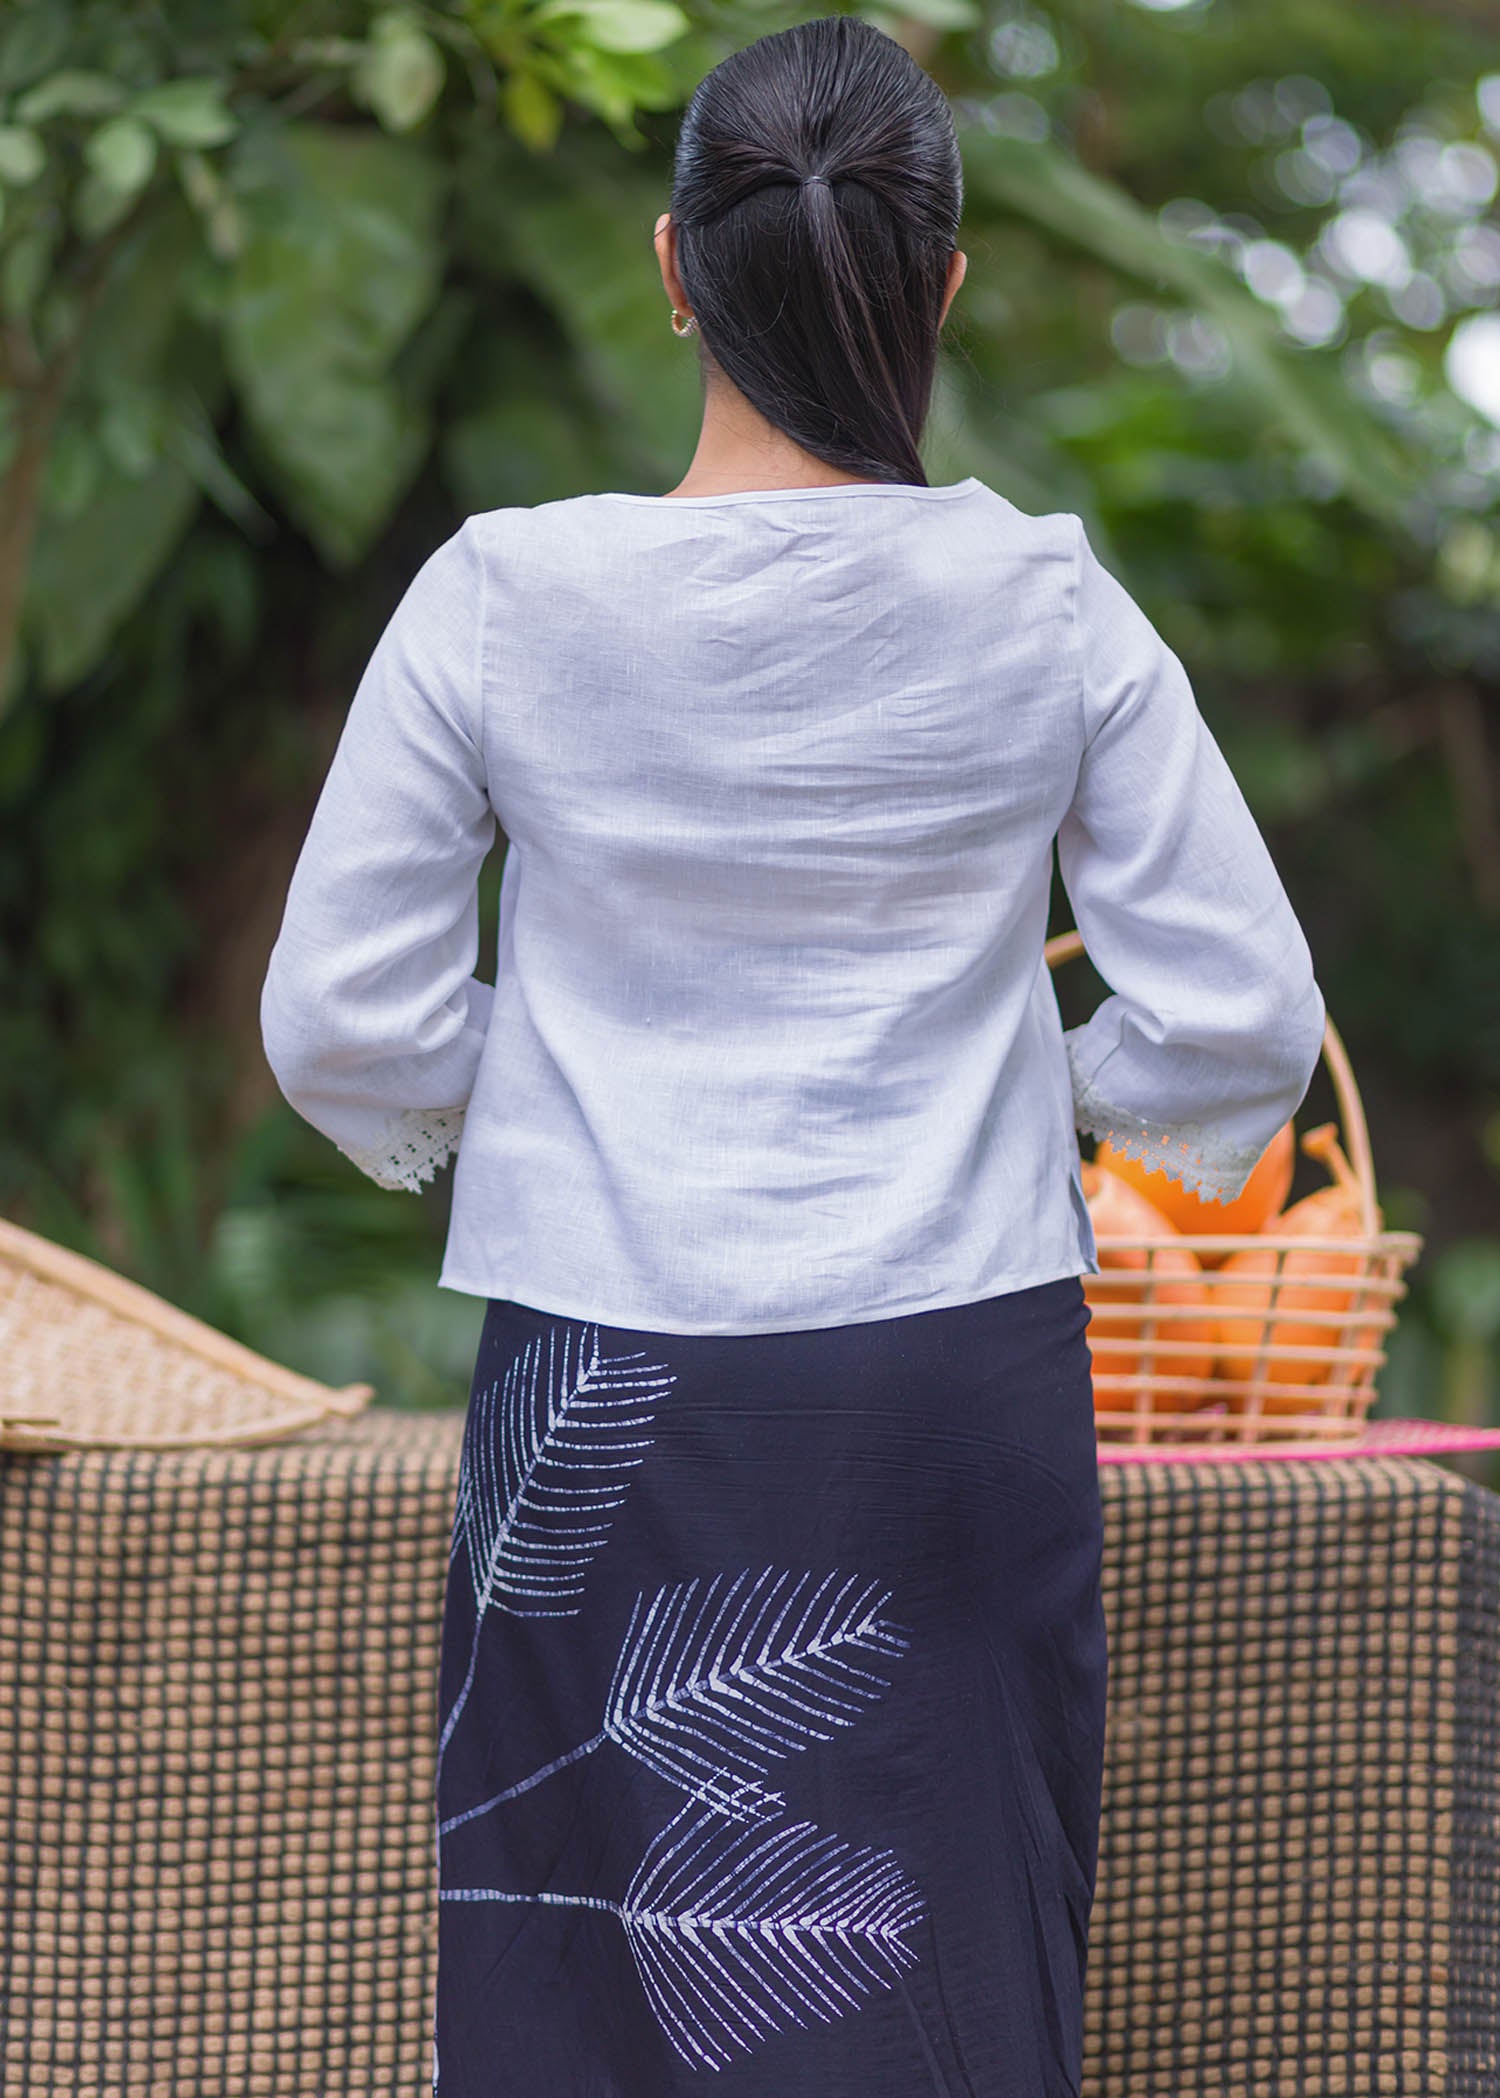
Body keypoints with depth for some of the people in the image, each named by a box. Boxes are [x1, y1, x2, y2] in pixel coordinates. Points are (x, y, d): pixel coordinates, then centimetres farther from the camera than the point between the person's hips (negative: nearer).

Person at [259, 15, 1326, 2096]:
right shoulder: (1050, 610, -5)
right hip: (959, 1370, 0)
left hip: (607, 1396, 0)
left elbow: (340, 1023, -1)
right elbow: (1241, 1027, -1)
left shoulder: (503, 598, -6)